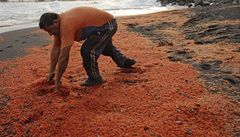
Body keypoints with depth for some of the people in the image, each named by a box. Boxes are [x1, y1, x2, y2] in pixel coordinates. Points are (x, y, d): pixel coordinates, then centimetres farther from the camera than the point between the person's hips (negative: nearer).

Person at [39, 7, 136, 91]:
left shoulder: (66, 25, -33)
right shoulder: (59, 24, -4)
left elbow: (64, 56, -33)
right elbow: (55, 48, 1)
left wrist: (57, 80, -24)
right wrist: (51, 71, 3)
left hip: (108, 25, -11)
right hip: (103, 24, 11)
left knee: (87, 50, -22)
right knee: (104, 46, 33)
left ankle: (95, 78, 0)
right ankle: (124, 61, 55)